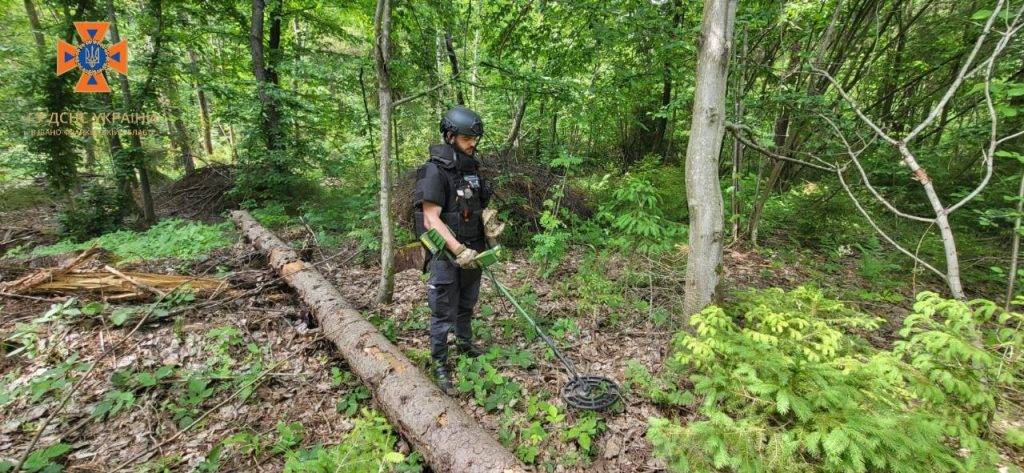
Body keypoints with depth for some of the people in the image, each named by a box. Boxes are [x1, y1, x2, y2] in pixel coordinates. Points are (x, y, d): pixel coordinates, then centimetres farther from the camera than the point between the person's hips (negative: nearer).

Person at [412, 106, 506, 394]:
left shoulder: (471, 168, 8)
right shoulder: (435, 171, -16)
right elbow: (431, 219, -22)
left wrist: (490, 220, -4)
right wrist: (459, 251, -28)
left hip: (473, 252, 7)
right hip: (446, 254, -7)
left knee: (467, 305, 23)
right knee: (444, 313, 3)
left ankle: (465, 343, 43)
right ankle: (439, 364, 19)